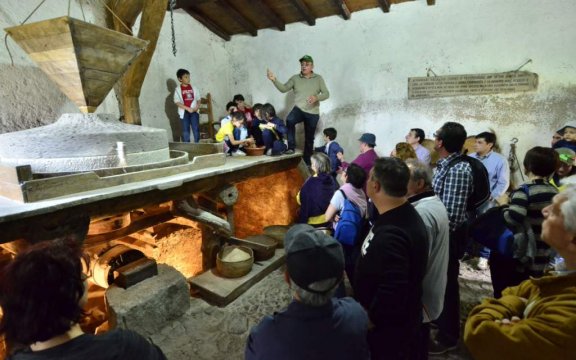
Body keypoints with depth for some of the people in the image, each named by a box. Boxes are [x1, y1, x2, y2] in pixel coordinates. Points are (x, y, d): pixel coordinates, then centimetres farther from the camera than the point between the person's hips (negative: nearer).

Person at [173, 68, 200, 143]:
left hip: (194, 111, 2)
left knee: (196, 129, 0)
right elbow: (177, 102, -6)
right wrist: (187, 108, -15)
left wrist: (197, 107, -8)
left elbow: (198, 99, 12)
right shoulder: (178, 89, -1)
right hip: (184, 112, -2)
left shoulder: (194, 88, 8)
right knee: (185, 131, 2)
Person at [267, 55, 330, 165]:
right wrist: (274, 80, -19)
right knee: (289, 120, -35)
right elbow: (284, 89, -2)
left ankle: (307, 162, 22)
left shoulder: (318, 78, 5)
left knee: (309, 139, 8)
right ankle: (291, 147, -24)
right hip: (299, 109, 0)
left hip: (313, 113, 1)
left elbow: (326, 93, 0)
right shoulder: (295, 78, 6)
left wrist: (316, 97, -21)